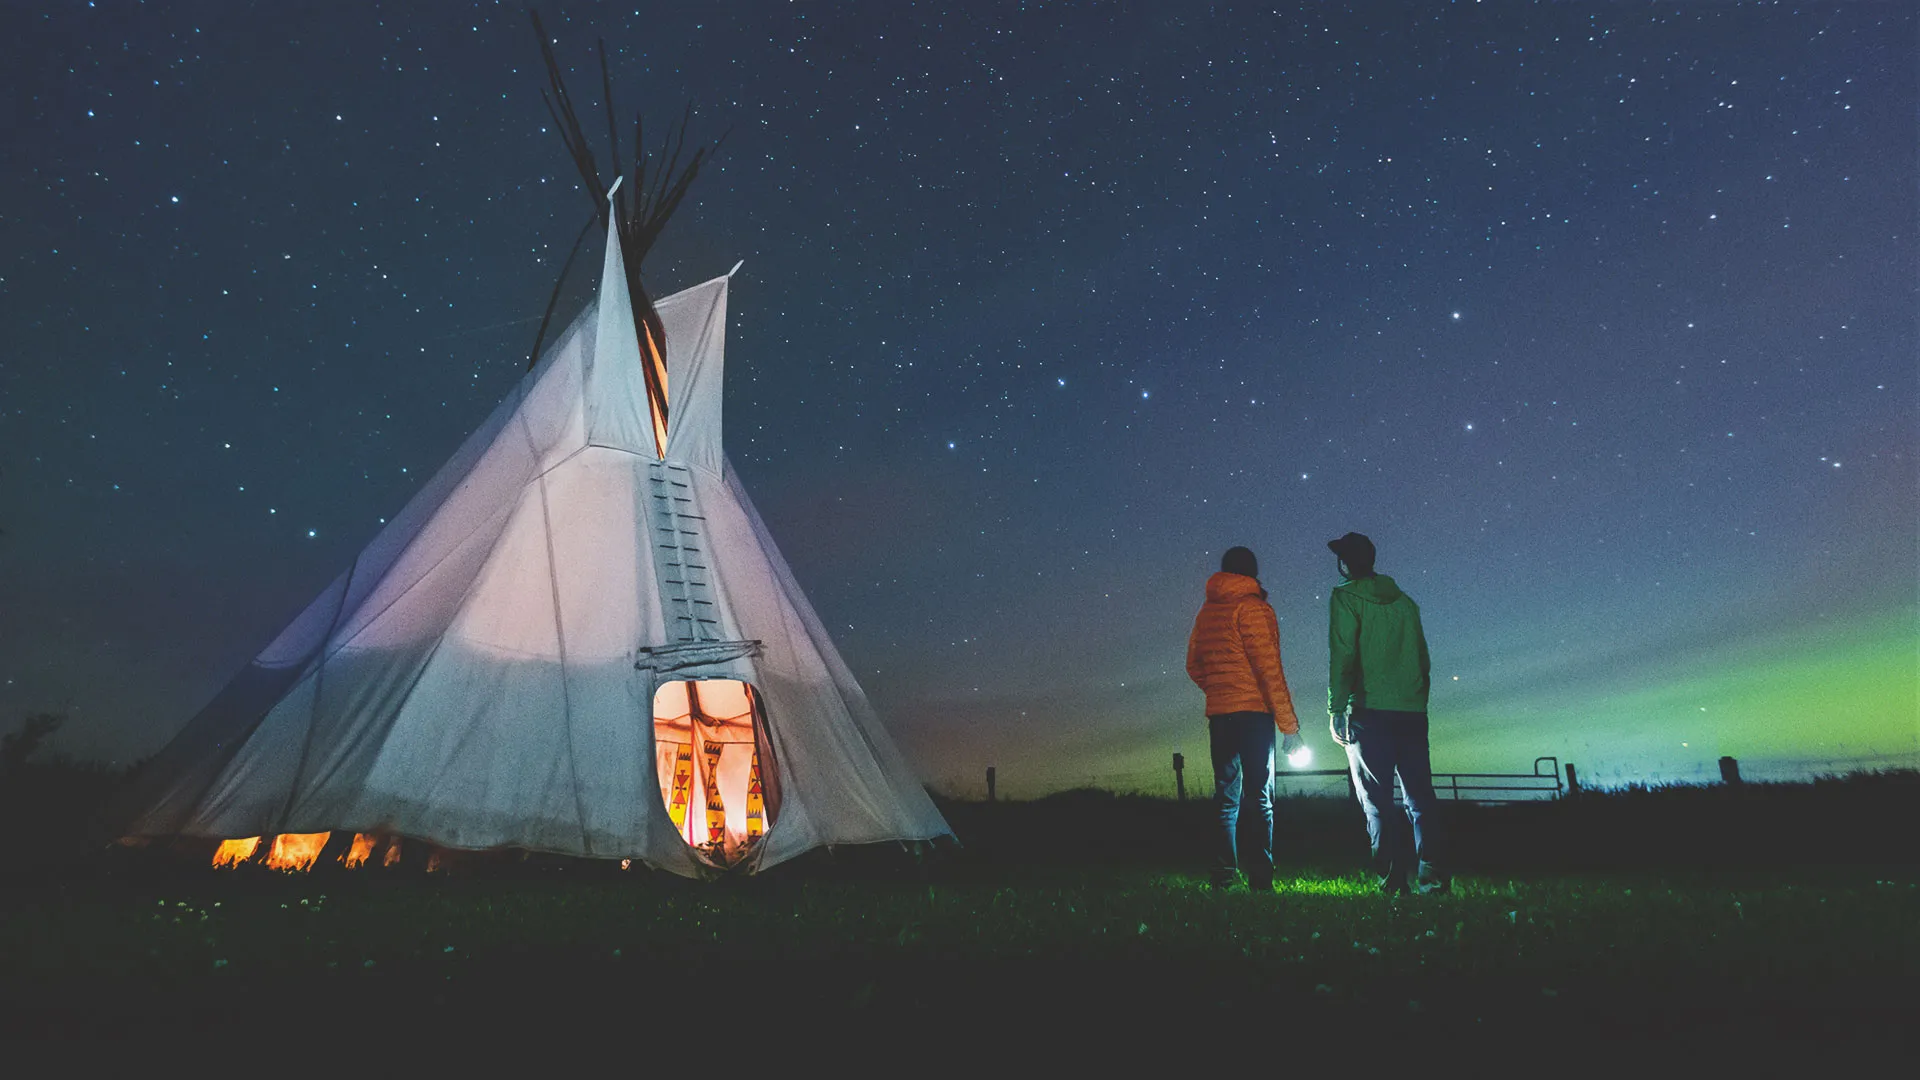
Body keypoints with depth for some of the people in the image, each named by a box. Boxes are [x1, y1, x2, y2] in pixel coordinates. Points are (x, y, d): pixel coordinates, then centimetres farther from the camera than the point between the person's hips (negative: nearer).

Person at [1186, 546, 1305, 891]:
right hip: (1253, 711, -5)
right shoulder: (1252, 608, -7)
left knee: (1226, 798, 10)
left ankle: (1224, 880, 8)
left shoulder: (1206, 611, 12)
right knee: (1259, 798, -2)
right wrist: (1288, 724, -10)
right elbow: (1269, 669, -12)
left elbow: (1194, 665, 17)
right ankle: (1259, 881, -6)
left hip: (1218, 714, 6)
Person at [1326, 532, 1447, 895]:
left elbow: (1342, 656, -9)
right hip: (1413, 712, 5)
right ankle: (1429, 873, -1)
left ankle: (1395, 875, -7)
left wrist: (1335, 708, -7)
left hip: (1369, 711, -5)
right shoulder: (1404, 601, 17)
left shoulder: (1346, 597, 0)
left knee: (1377, 800, -1)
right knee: (1419, 797, 7)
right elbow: (1423, 659, 17)